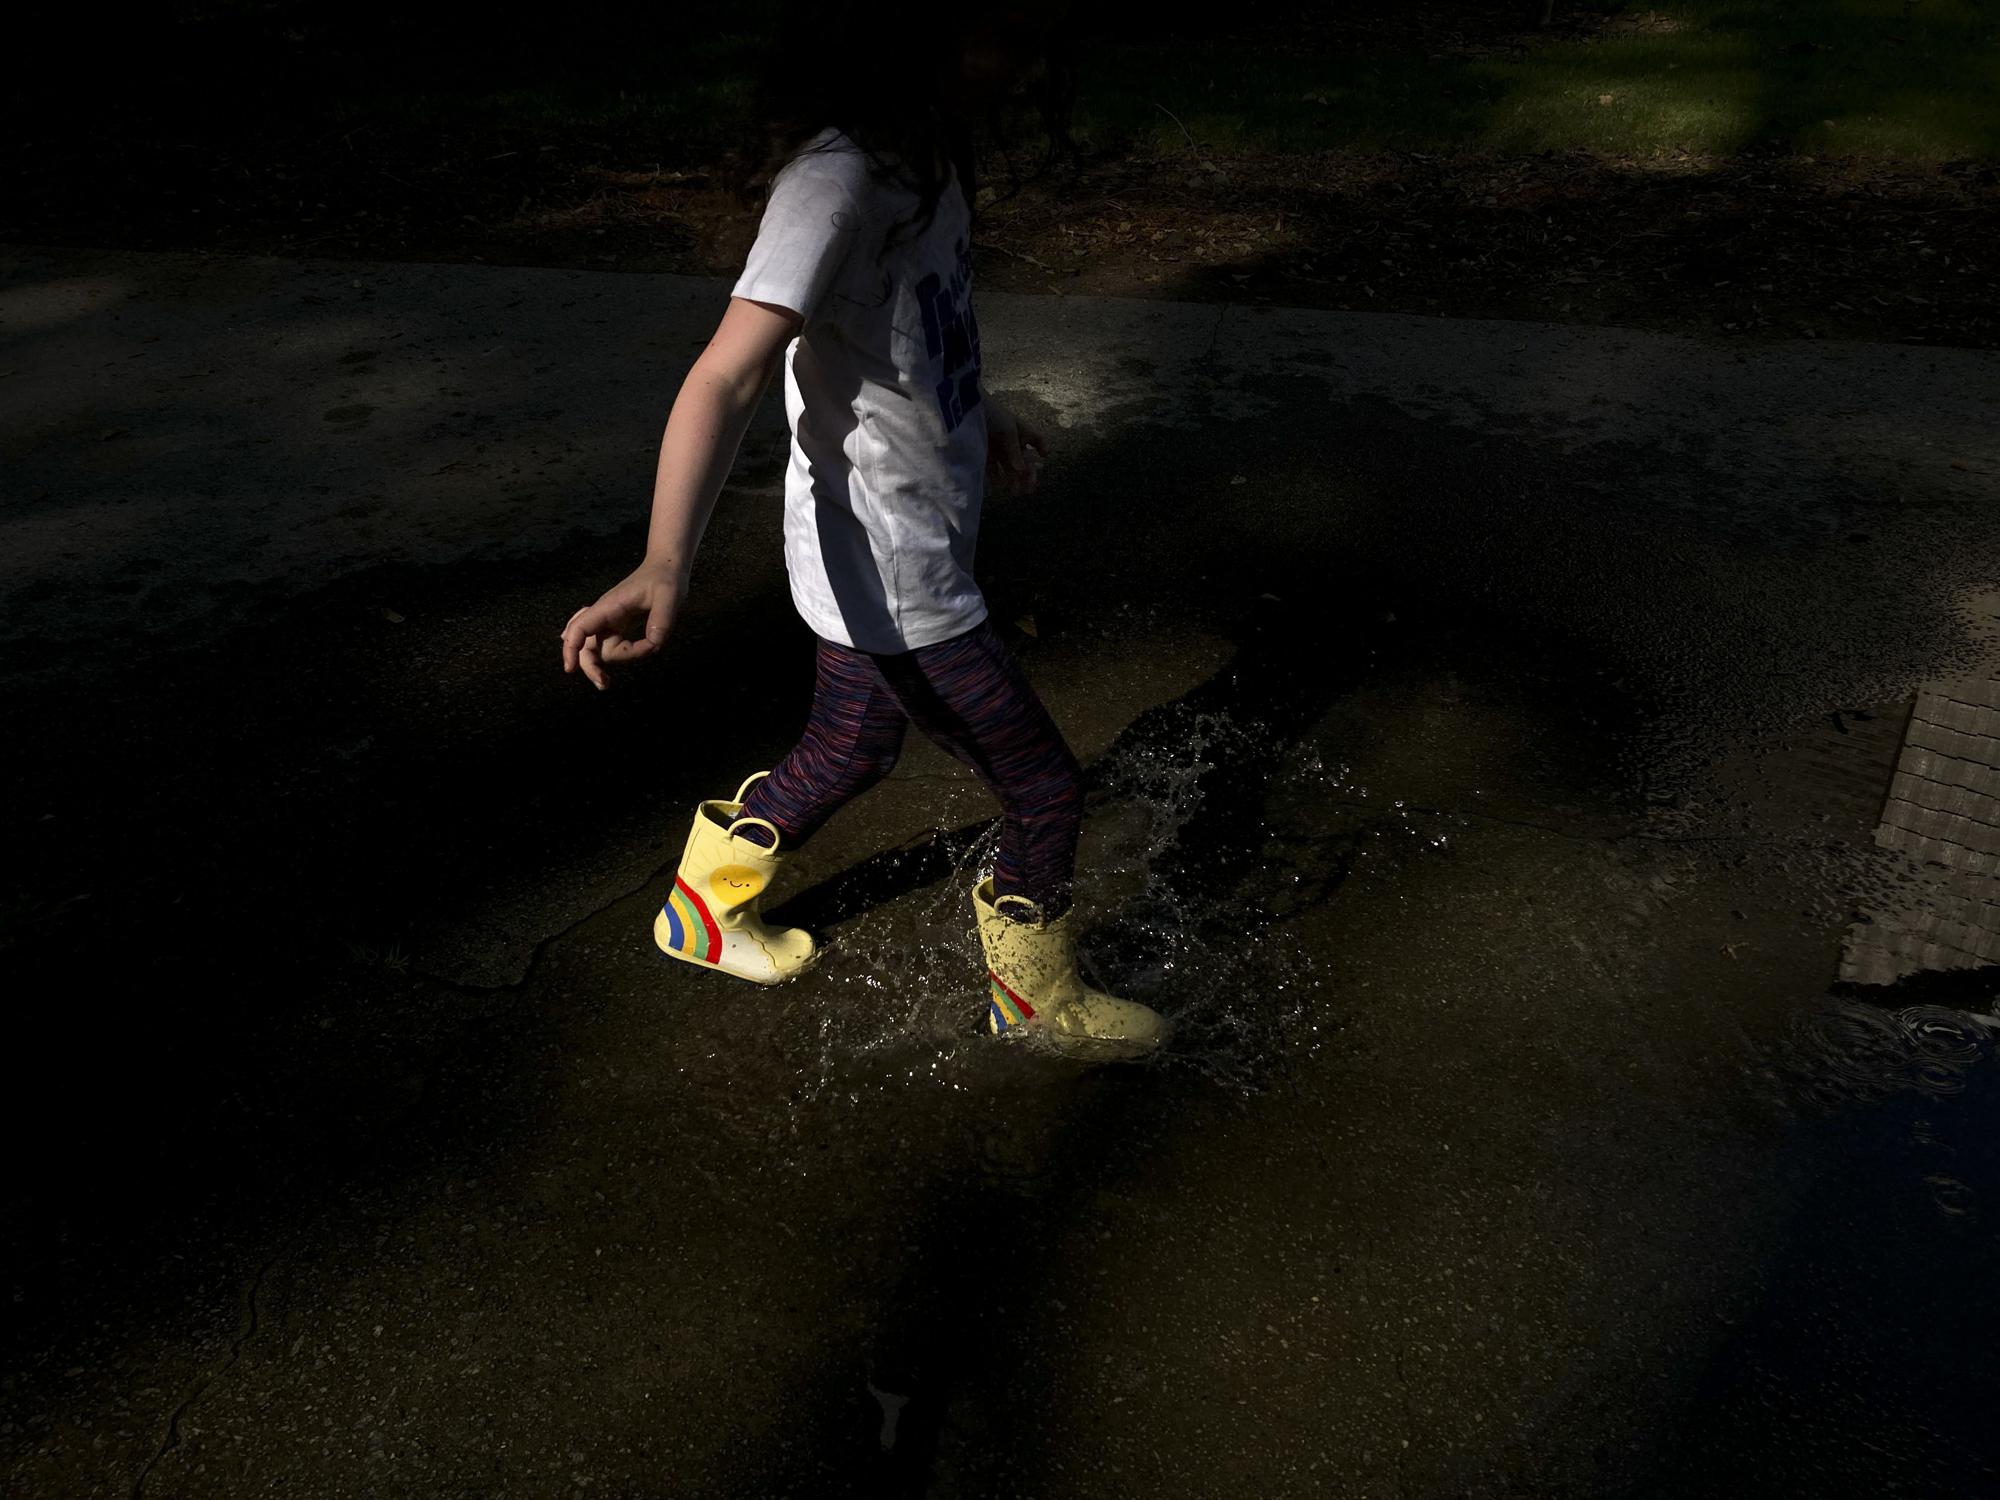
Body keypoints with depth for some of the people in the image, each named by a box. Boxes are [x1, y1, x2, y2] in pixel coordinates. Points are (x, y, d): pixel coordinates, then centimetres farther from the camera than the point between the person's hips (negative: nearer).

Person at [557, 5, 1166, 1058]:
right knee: (1045, 786, 6)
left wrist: (978, 413, 28)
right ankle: (1036, 1000, 32)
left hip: (903, 557, 9)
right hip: (891, 582, -9)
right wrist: (662, 568, -48)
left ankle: (706, 907, 48)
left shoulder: (924, 149, 4)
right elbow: (728, 377, -36)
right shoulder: (838, 175, -26)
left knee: (847, 754, 26)